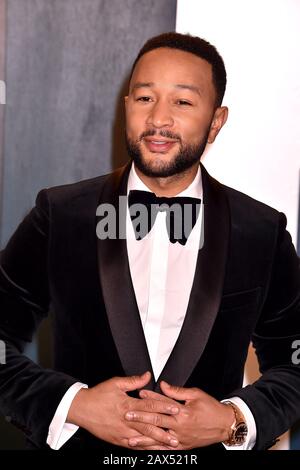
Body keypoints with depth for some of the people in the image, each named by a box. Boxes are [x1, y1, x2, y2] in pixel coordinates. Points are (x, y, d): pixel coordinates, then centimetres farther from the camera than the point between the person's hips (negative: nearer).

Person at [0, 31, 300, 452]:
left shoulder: (264, 232, -8)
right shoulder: (59, 215, -10)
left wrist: (235, 421, -17)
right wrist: (73, 405, -20)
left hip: (208, 446, 1)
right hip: (80, 441, 0)